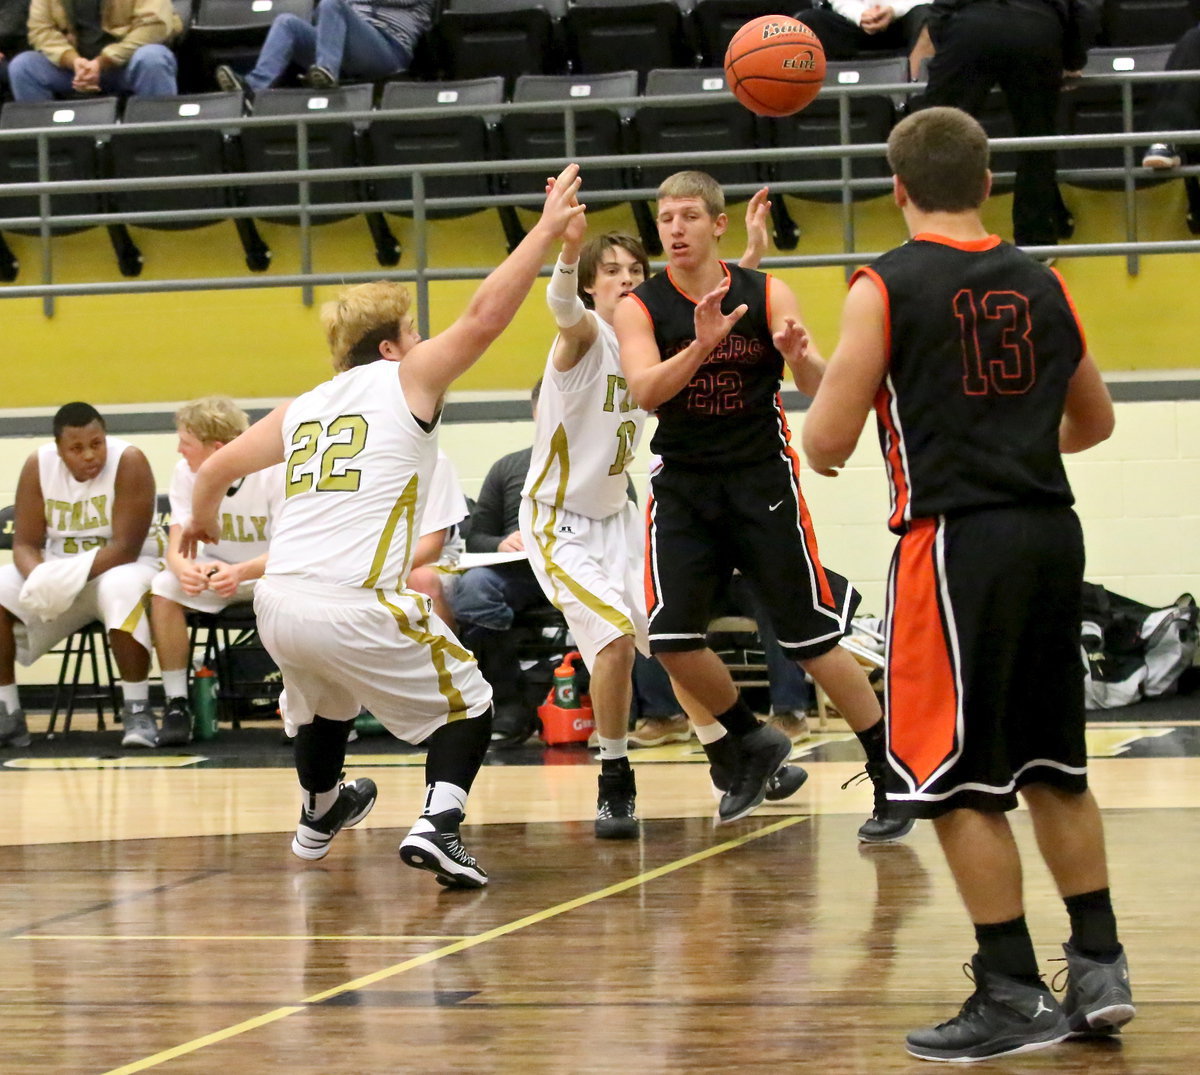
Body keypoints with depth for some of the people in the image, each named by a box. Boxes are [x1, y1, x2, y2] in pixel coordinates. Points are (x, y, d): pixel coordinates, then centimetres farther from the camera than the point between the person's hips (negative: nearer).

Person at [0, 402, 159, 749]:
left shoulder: (129, 462, -18)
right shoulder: (38, 466, -6)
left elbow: (126, 548, -22)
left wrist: (74, 575, -37)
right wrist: (39, 577, -30)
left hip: (123, 564, -4)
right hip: (59, 569, 4)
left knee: (120, 589, -39)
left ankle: (137, 712, -30)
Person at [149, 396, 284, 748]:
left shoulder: (276, 470, -22)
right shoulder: (186, 471, -9)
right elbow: (178, 544, -15)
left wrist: (241, 572, -47)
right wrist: (185, 569, -41)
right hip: (215, 570, 3)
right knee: (163, 589, -26)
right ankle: (176, 704, -17)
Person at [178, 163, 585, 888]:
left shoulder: (303, 407, 20)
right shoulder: (406, 380, 5)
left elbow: (218, 468, 25)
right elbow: (485, 316, -5)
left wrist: (202, 520, 46)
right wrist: (546, 231, 2)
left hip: (278, 602, 6)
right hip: (354, 604, -6)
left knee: (324, 698, 36)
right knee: (466, 706, 10)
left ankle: (319, 813, 57)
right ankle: (439, 826, -14)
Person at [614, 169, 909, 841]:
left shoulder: (766, 295, -4)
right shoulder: (640, 308, -4)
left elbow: (822, 388, -10)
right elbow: (644, 391, -20)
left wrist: (801, 358, -33)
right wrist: (700, 345, -36)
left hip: (762, 481, -2)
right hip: (683, 484, 2)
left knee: (814, 640, -2)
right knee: (671, 637, -10)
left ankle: (890, 777, 10)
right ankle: (753, 742, 16)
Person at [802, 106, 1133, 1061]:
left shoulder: (886, 287, -7)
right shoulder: (1041, 284, 9)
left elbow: (827, 445, -10)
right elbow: (1094, 420, 22)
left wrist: (817, 371, 11)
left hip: (957, 542, -6)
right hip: (1052, 533, 6)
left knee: (960, 783, 1)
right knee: (1053, 765, 17)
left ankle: (1015, 995, 2)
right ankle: (1099, 967, 19)